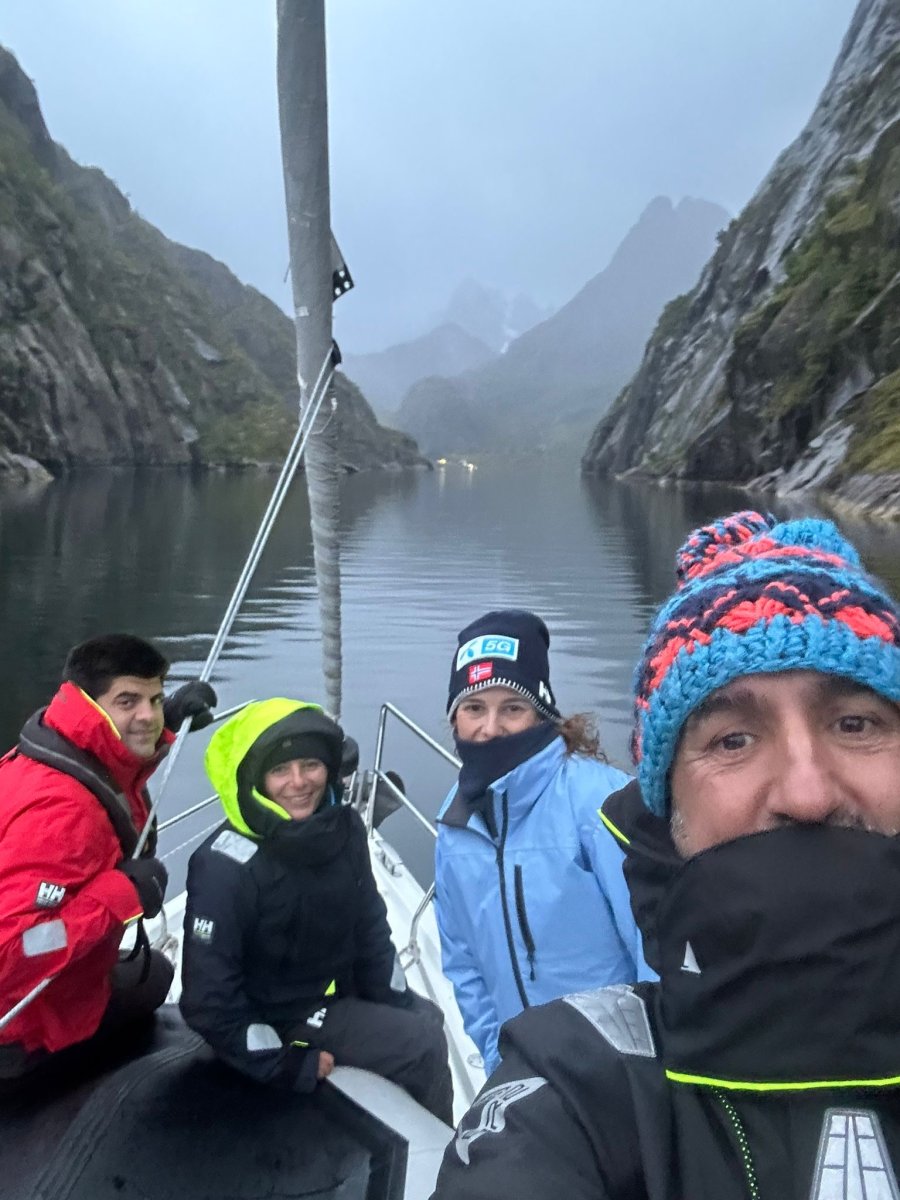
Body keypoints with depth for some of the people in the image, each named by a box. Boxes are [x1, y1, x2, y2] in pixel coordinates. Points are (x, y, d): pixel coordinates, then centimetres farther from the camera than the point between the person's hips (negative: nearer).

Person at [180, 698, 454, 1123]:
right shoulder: (227, 866, -28)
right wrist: (286, 1064, -20)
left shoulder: (344, 828, -8)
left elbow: (370, 926, 5)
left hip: (341, 991, 7)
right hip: (278, 1019, -7)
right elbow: (209, 995, -24)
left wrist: (398, 1008, 5)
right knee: (424, 1051, -11)